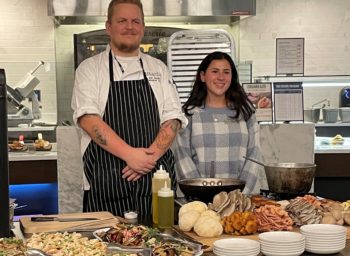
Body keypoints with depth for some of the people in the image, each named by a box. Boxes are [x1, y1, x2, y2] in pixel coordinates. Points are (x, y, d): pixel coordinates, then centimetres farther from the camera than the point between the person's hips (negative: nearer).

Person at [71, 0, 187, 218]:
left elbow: (173, 120, 7)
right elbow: (88, 119, -8)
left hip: (157, 180, 3)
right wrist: (130, 154, -17)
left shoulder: (159, 69, 14)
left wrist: (150, 156, -10)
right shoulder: (90, 68, 5)